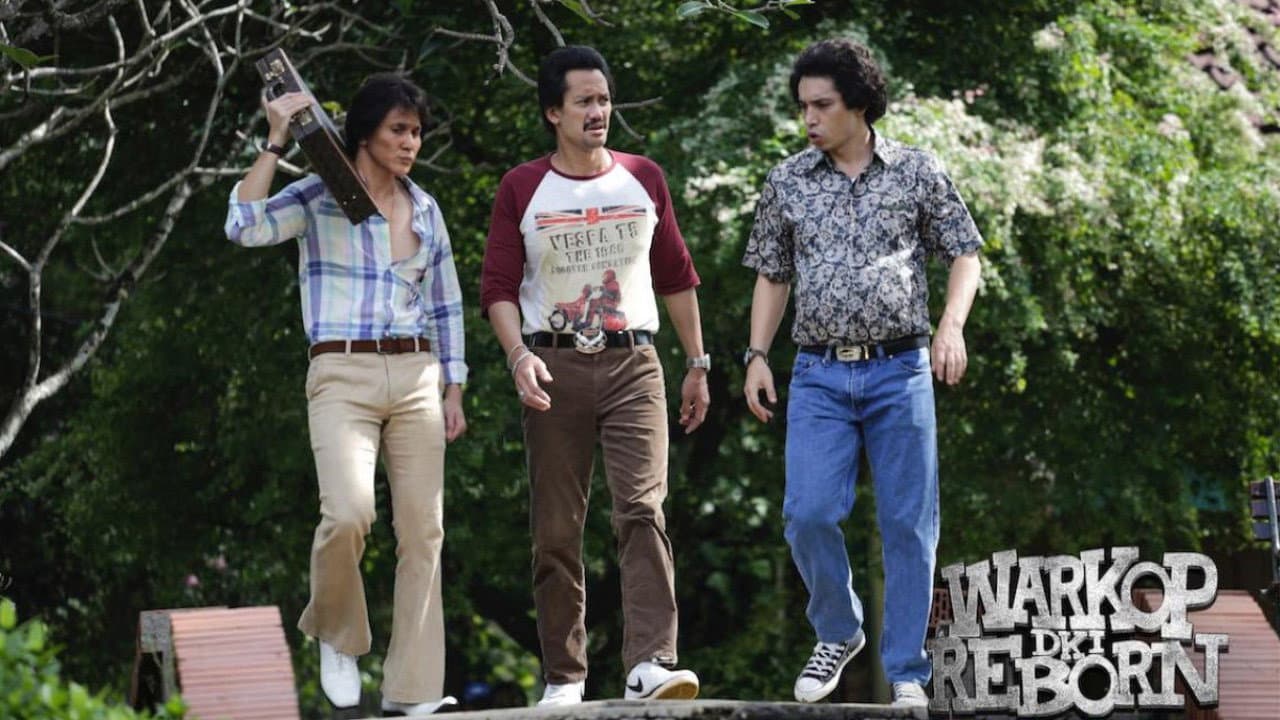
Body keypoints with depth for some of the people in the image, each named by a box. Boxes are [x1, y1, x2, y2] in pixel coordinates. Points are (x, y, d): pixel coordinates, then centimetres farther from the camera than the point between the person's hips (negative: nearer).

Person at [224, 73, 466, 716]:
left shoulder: (424, 209, 15)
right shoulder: (318, 197, 1)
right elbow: (245, 227, -15)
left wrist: (453, 391, 16)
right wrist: (276, 143, -13)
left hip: (415, 376, 4)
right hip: (342, 376, -4)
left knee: (423, 531, -1)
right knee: (348, 513, -24)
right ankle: (336, 634, 4)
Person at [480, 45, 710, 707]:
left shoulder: (643, 180, 10)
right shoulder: (522, 190, 3)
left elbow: (677, 277, 17)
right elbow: (498, 286, 1)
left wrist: (697, 364, 16)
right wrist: (519, 356, -15)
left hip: (633, 364, 1)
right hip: (555, 367, -1)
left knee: (643, 510, -16)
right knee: (556, 531, 2)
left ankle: (649, 665, -25)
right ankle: (564, 678, 10)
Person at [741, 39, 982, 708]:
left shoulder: (916, 171, 2)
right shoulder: (787, 182, 7)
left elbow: (965, 252, 7)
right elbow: (772, 276, 15)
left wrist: (952, 324, -8)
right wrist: (757, 356, 5)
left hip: (900, 371, -1)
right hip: (819, 375, 1)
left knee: (908, 522, -1)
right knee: (808, 514, -9)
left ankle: (907, 673, 6)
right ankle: (838, 633, 15)